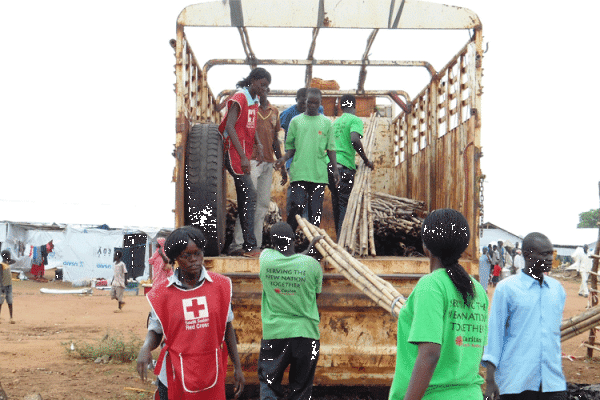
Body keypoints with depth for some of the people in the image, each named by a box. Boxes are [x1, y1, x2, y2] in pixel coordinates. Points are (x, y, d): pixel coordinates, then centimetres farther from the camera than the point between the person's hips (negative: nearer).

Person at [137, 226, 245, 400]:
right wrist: (145, 348, -20)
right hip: (175, 377, -1)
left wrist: (237, 367, 7)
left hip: (212, 373, 1)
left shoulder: (220, 286, 1)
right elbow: (155, 332, 3)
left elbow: (227, 327, 7)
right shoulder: (163, 294, -4)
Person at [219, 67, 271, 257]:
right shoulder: (239, 99, -11)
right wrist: (242, 157, -23)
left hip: (244, 154, 9)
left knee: (245, 198, 8)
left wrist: (258, 142, 2)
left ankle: (247, 245, 12)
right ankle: (250, 246, -16)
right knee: (250, 194, -15)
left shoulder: (255, 100, 17)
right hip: (235, 153, -9)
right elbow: (230, 127, -18)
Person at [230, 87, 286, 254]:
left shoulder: (274, 112, 17)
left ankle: (256, 245, 7)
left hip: (268, 163, 6)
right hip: (251, 161, -6)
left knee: (263, 204, 4)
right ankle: (237, 244, -12)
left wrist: (282, 167, 20)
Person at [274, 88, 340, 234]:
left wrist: (335, 169, 2)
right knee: (297, 205, -10)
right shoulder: (296, 121, 11)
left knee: (316, 208, 0)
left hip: (319, 173, 1)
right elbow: (291, 147, 11)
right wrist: (284, 159, -8)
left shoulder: (326, 122, 11)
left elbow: (330, 148, 11)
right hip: (299, 172, -1)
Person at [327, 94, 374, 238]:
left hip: (330, 165, 7)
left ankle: (338, 238, 15)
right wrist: (366, 161, -10)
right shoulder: (355, 120, -1)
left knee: (336, 204, 13)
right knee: (345, 204, -5)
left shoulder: (335, 122, 22)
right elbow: (354, 140, -18)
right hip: (344, 166, -7)